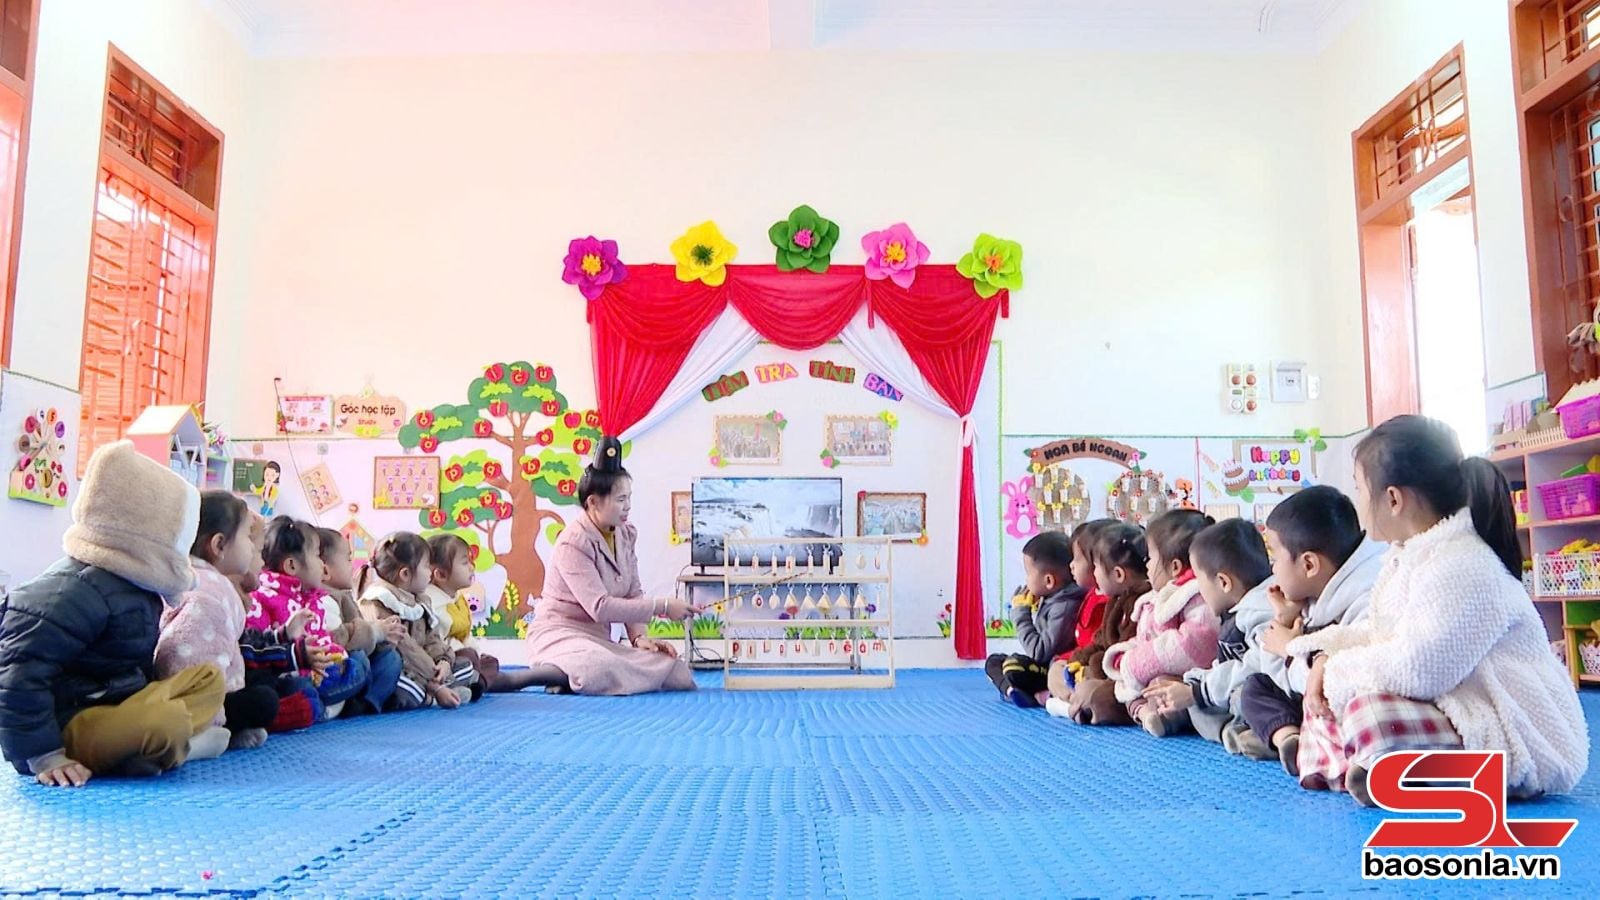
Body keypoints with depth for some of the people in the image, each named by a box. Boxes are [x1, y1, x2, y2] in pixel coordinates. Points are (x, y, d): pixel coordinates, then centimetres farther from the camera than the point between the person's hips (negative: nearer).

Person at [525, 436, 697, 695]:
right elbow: (600, 607, -24)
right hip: (559, 634, -8)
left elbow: (634, 594, 7)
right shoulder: (574, 543, -17)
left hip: (599, 638, 9)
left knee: (677, 671, -14)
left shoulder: (625, 535, 6)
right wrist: (662, 607, -22)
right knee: (600, 671, -42)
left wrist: (639, 637, -11)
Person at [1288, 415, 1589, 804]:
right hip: (1454, 709, 11)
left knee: (1372, 713, -35)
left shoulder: (1462, 568, -23)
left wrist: (1336, 670, -15)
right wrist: (1324, 657, 0)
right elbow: (1378, 632, 19)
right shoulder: (1409, 554, 9)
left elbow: (1414, 669, -31)